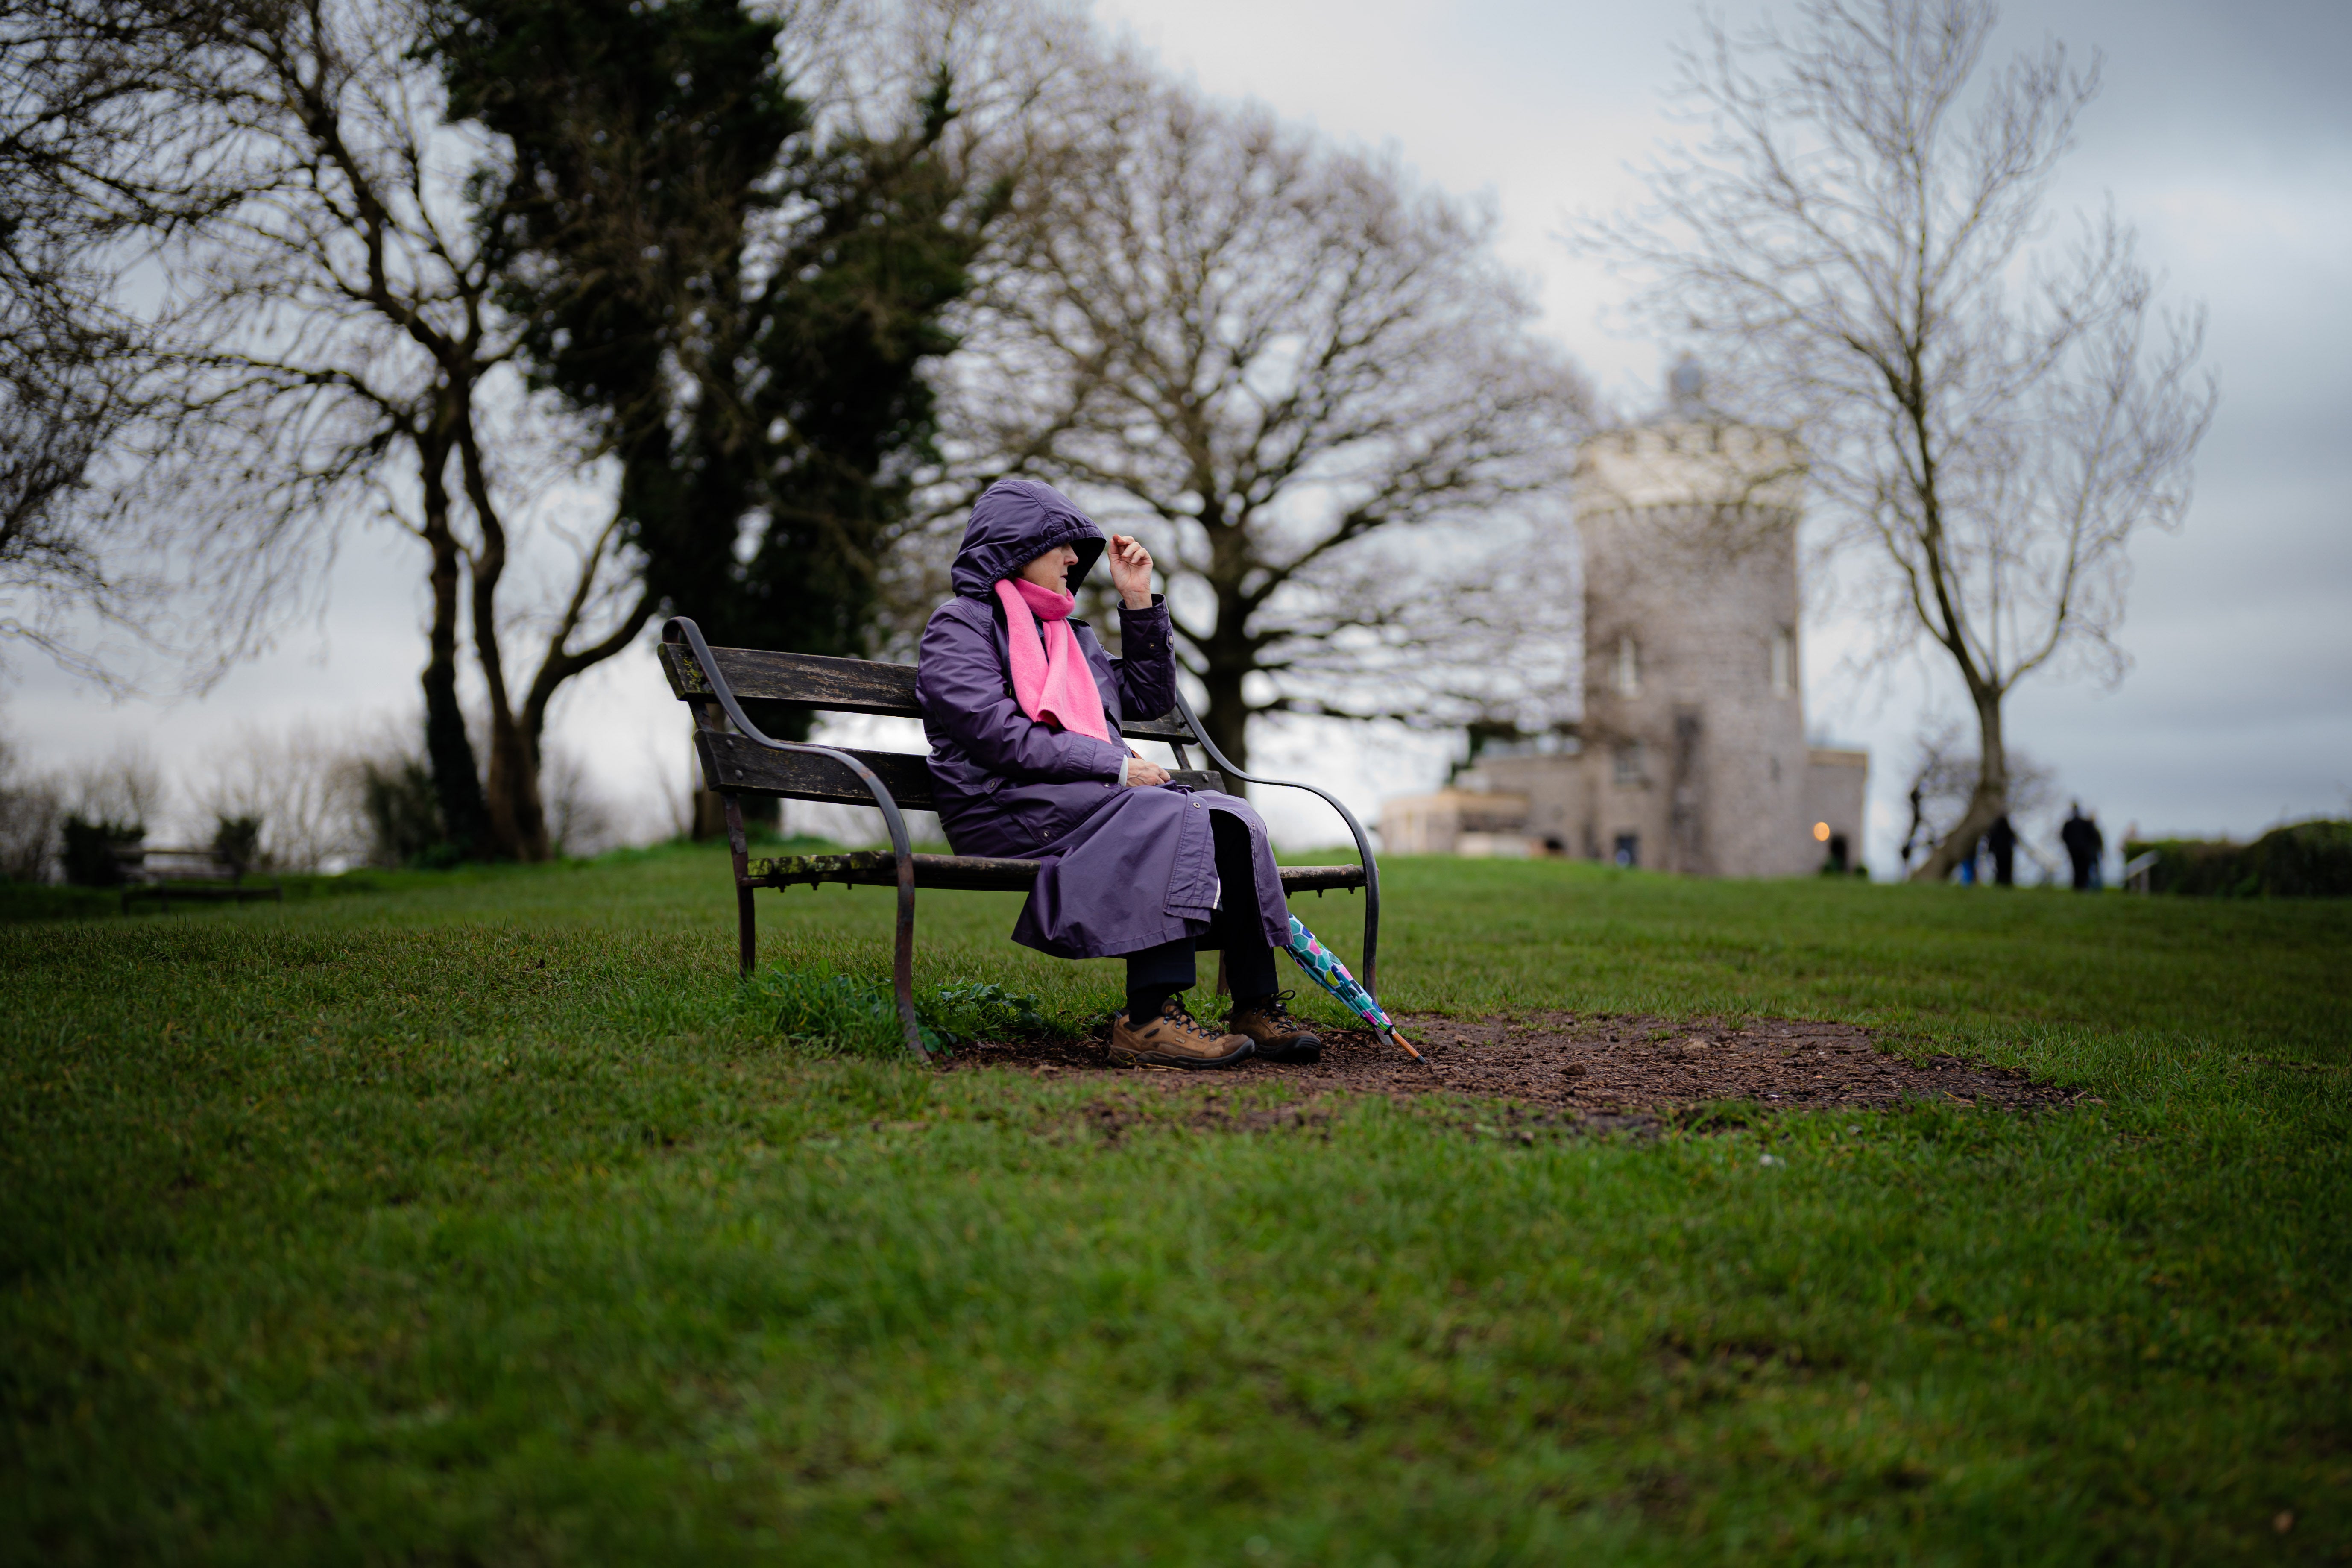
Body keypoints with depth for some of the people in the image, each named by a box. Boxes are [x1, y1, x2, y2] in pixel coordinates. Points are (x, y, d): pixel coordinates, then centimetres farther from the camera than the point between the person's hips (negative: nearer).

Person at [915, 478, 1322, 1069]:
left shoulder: (1070, 633, 28)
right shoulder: (960, 624, 3)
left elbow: (1150, 698, 30)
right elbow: (998, 734, -11)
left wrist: (1139, 602, 21)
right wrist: (1116, 767, -15)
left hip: (1091, 794, 7)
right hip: (1009, 806, -7)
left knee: (1229, 815, -17)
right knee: (1175, 815, -31)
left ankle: (1256, 1006, -20)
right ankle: (1150, 1017, -38)